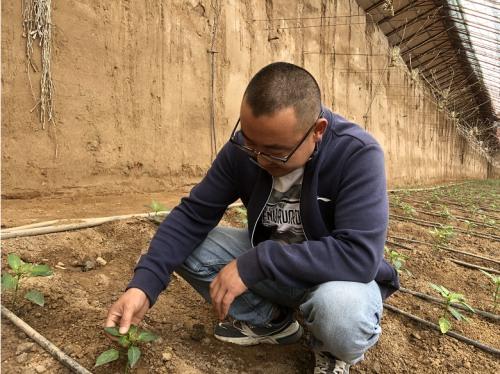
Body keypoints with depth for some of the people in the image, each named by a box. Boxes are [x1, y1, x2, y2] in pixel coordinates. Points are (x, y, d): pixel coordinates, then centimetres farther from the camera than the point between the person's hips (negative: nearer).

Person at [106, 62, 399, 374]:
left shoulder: (358, 154, -28)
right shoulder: (243, 148, -15)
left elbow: (360, 254, -35)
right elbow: (193, 214, -13)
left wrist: (254, 264, -36)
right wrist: (144, 284, -26)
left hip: (338, 276, -4)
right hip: (269, 263, 4)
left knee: (341, 306, -39)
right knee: (186, 249, -12)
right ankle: (271, 321, 6)